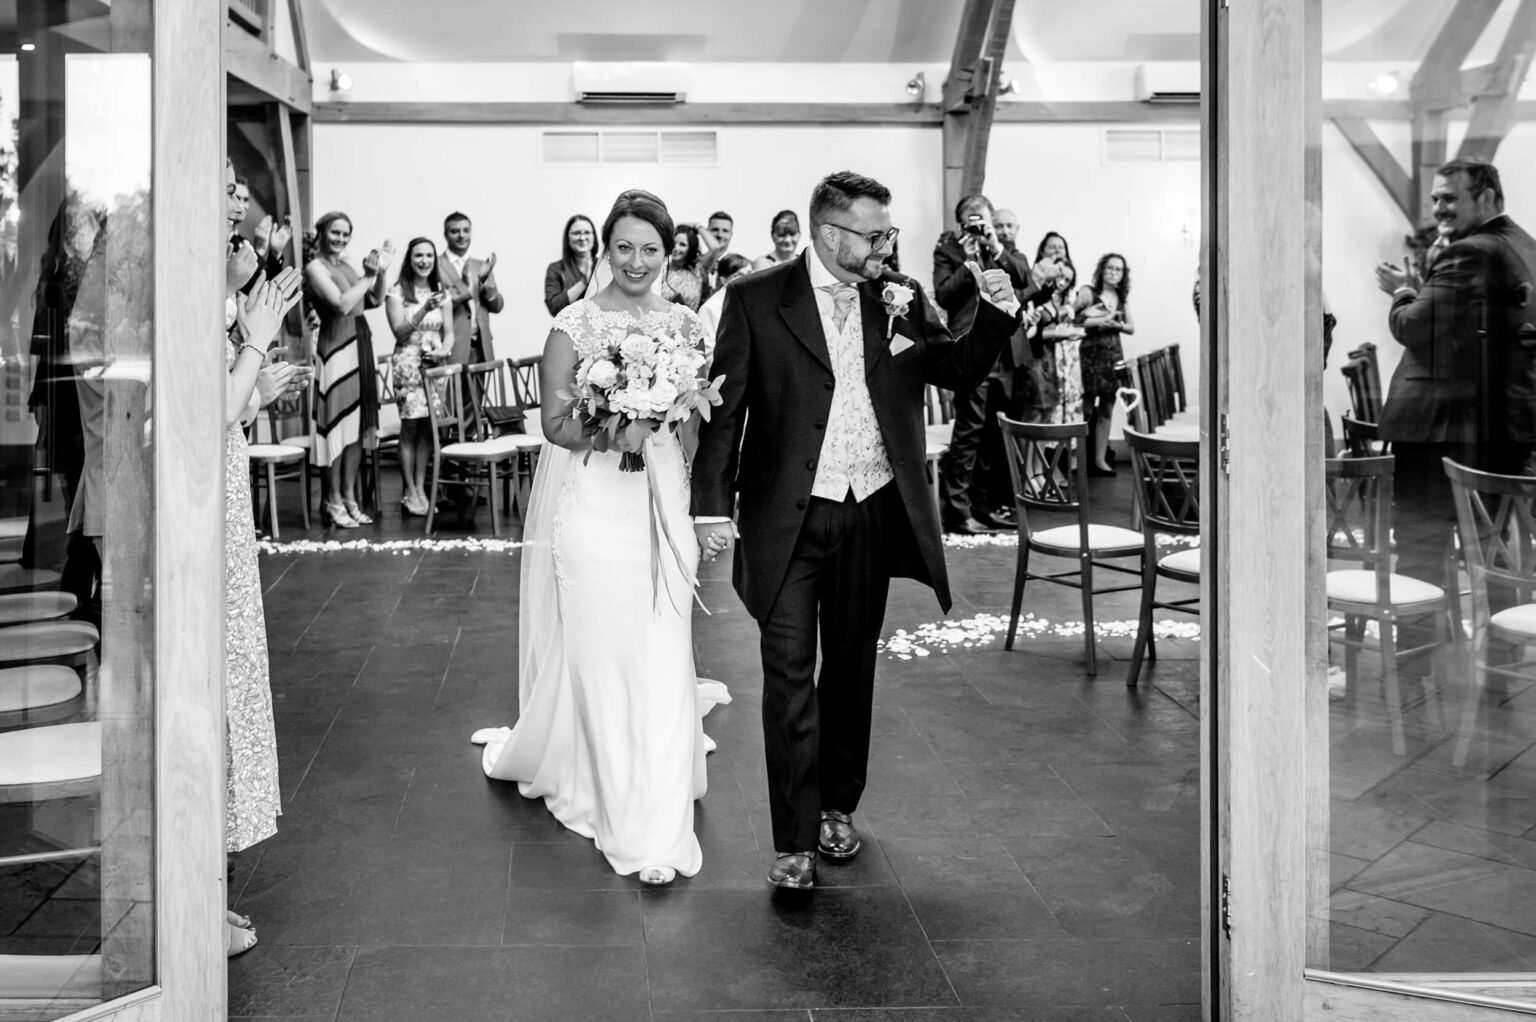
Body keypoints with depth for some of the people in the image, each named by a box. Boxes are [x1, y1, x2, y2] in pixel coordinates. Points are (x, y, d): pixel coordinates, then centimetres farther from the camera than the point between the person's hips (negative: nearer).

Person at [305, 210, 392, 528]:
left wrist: (380, 271, 3)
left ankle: (350, 498, 17)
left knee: (358, 424, 9)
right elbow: (342, 304, -19)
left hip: (360, 345, 8)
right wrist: (368, 276, -12)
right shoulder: (316, 267, -7)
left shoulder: (345, 264, 16)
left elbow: (375, 300, 17)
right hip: (336, 347, -8)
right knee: (338, 424, -6)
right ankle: (334, 502, 1)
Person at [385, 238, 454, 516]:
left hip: (435, 365, 4)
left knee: (428, 429, 4)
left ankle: (420, 488, 11)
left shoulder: (441, 292, 12)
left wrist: (444, 349, -11)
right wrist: (424, 309, -20)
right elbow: (400, 332, -9)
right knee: (410, 428, -5)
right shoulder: (397, 292, -1)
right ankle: (409, 491, 2)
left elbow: (449, 331, 11)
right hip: (408, 365, -4)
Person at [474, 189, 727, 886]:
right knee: (595, 651, 2)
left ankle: (656, 827, 16)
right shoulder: (574, 324, -4)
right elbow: (556, 425, -7)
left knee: (661, 658, 3)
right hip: (591, 502, -3)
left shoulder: (685, 325, 8)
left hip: (663, 501, 3)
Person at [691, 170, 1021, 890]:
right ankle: (795, 840, 3)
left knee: (852, 667, 15)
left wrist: (996, 312, -8)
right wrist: (712, 505, -10)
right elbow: (724, 405, -4)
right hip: (787, 518, -3)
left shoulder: (901, 298, 6)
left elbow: (960, 372, 10)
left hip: (872, 515, 4)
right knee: (790, 673, -4)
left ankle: (838, 807, 32)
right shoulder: (757, 298, -4)